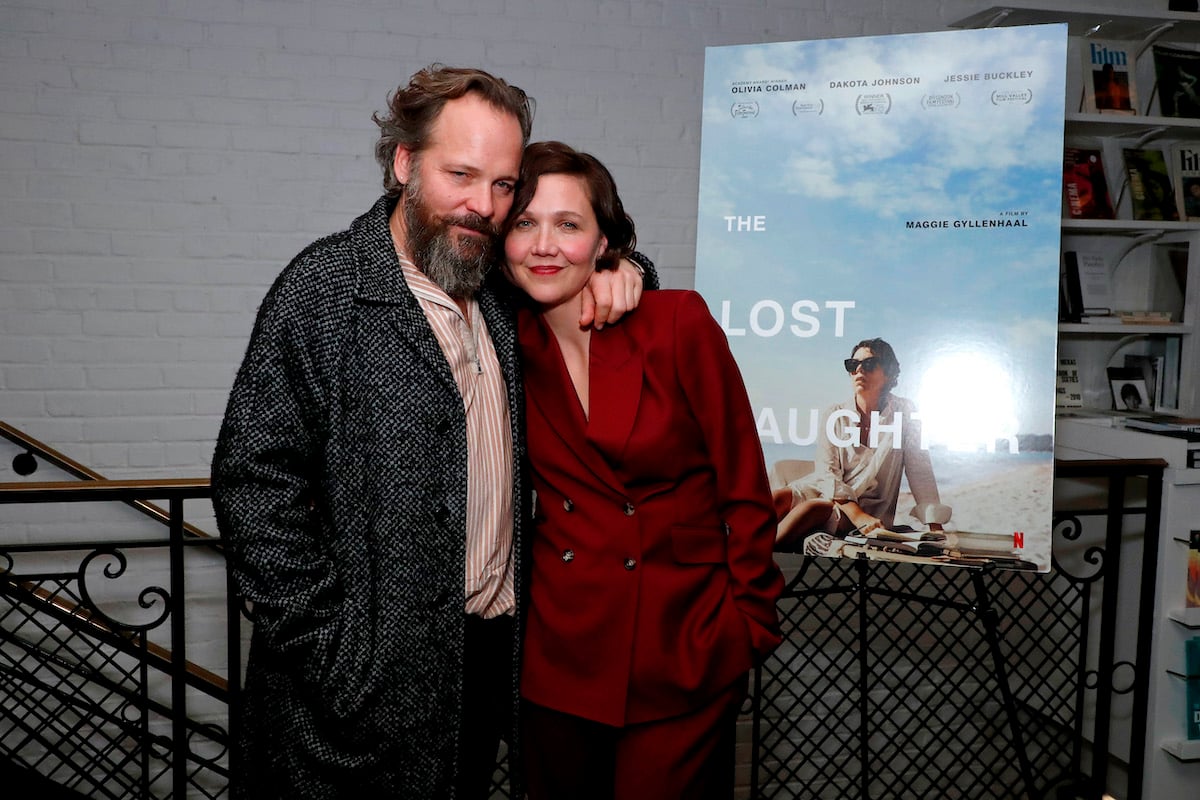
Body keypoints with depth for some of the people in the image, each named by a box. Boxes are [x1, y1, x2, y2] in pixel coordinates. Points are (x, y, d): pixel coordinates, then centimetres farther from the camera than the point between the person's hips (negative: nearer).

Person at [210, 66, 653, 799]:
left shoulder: (496, 287, 6)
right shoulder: (327, 287, -12)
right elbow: (255, 481, -15)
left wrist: (615, 271, 1)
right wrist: (329, 647, -19)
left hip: (490, 651, 6)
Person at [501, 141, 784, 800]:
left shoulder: (678, 323, -11)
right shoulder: (509, 346, -1)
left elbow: (744, 486, -6)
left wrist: (748, 624, -4)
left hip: (683, 651, -3)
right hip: (560, 652, 4)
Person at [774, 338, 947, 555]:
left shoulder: (904, 412, 1)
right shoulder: (835, 414, 3)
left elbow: (920, 472, -1)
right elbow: (826, 472, -9)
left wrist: (935, 528, -13)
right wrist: (858, 516, -25)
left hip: (869, 508, -2)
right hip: (824, 493, 2)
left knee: (813, 508, -33)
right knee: (778, 498, -29)